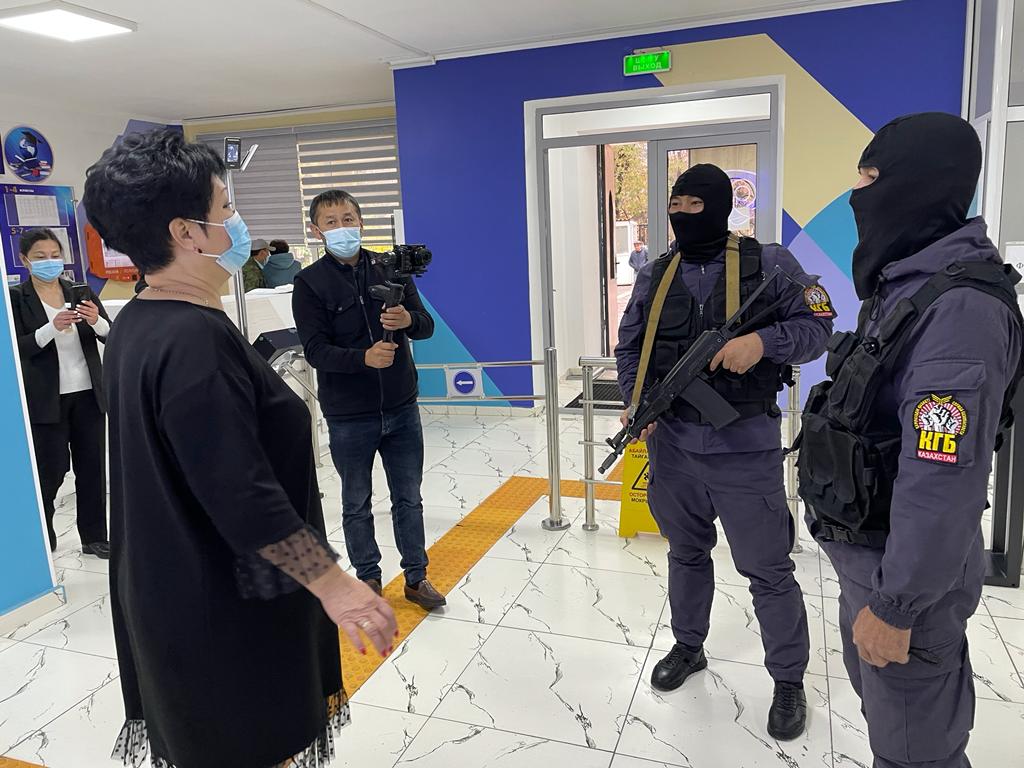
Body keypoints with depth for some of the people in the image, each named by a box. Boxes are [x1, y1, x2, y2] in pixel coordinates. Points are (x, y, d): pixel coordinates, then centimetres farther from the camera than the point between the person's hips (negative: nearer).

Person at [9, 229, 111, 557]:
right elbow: (17, 349, -11)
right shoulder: (16, 298, -3)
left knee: (92, 468, 8)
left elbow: (111, 336, 1)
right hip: (46, 400, -3)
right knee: (50, 472, 3)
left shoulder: (80, 291, 6)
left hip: (88, 395, 3)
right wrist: (52, 327, -25)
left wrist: (96, 321, -21)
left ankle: (94, 537, 20)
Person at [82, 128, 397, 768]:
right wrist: (333, 583, -22)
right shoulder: (196, 338, -26)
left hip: (169, 592, 10)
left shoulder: (136, 324, 4)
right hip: (228, 609, -9)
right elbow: (243, 496, -29)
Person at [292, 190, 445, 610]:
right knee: (356, 503, 13)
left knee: (409, 499, 13)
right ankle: (369, 578, 32)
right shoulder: (310, 283, -6)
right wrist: (364, 357, -32)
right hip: (348, 416, -2)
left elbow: (426, 325, 0)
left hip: (402, 408, 3)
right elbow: (316, 349, -15)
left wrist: (409, 320, -24)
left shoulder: (390, 269, 3)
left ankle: (416, 577, 30)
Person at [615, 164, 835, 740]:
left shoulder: (770, 264, -4)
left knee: (768, 570, 6)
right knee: (687, 555, 21)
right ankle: (688, 647, 42)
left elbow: (818, 327, -2)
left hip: (745, 450, -3)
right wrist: (637, 402, -5)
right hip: (672, 447, 4)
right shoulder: (655, 276, 6)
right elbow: (629, 347, 11)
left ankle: (790, 681, 27)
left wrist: (764, 340, -21)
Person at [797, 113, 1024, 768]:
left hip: (906, 568, -9)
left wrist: (894, 604, -23)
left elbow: (945, 479, -29)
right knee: (881, 699, 27)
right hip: (868, 547, 9)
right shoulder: (908, 287, 7)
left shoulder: (959, 307, -26)